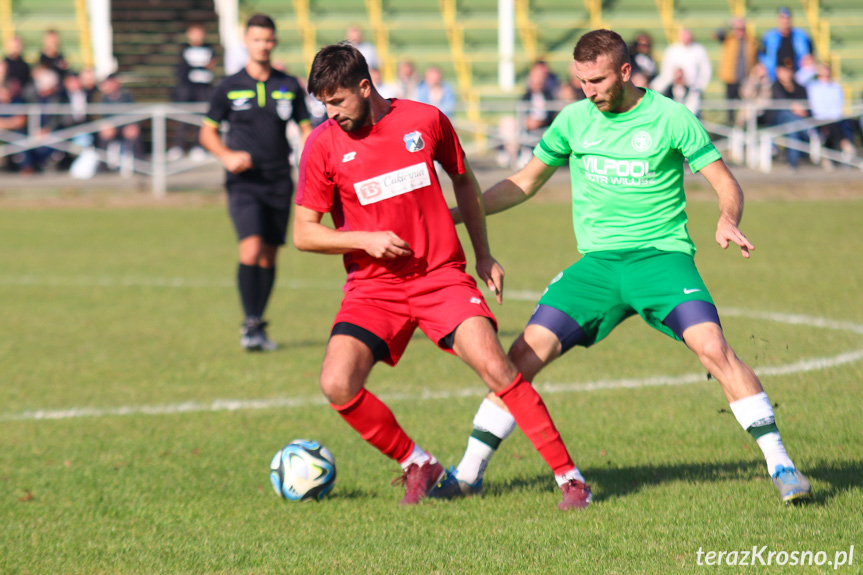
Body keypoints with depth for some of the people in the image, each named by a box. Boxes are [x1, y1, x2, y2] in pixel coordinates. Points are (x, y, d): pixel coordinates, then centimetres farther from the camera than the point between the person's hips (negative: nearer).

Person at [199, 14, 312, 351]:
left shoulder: (289, 87, 7)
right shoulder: (229, 88, 2)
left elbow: (305, 130, 14)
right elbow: (207, 131, 8)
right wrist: (226, 155, -11)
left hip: (279, 183, 3)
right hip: (244, 182, -3)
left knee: (269, 257, 7)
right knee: (251, 248, -19)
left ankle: (258, 329, 18)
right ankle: (251, 324, -16)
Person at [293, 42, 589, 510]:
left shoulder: (425, 120, -1)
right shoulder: (323, 145, -3)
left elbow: (463, 181, 17)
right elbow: (304, 234, 0)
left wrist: (483, 255, 17)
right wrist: (365, 239, -15)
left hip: (442, 275, -1)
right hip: (373, 287, 1)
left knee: (494, 367, -19)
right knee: (337, 385, -18)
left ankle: (569, 478, -11)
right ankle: (417, 466, 5)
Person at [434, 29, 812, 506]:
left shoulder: (670, 118, -4)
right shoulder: (574, 120, 7)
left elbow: (725, 183, -1)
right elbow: (523, 183, 19)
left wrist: (728, 220, -24)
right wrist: (455, 214, 10)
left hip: (662, 255, -3)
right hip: (597, 262, 3)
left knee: (712, 347, -23)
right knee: (526, 352, -9)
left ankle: (779, 463, -14)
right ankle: (469, 471, 2)